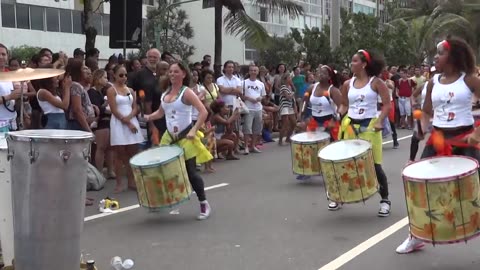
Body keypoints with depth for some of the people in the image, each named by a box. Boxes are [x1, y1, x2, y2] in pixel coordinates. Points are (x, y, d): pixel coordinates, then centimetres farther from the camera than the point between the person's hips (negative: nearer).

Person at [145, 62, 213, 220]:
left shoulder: (187, 92, -11)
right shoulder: (166, 93, 8)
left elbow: (204, 112, -19)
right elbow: (161, 112, 22)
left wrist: (194, 130, -26)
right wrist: (148, 117, 6)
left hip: (185, 137, -6)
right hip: (169, 137, 6)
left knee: (190, 171, -5)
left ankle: (204, 205, 9)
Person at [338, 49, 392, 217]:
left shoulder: (376, 82, -5)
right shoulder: (347, 84, 6)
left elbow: (387, 104, -7)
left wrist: (380, 121, -20)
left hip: (369, 126, -4)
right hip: (349, 126, 4)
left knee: (374, 165, -4)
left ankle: (385, 200, 10)